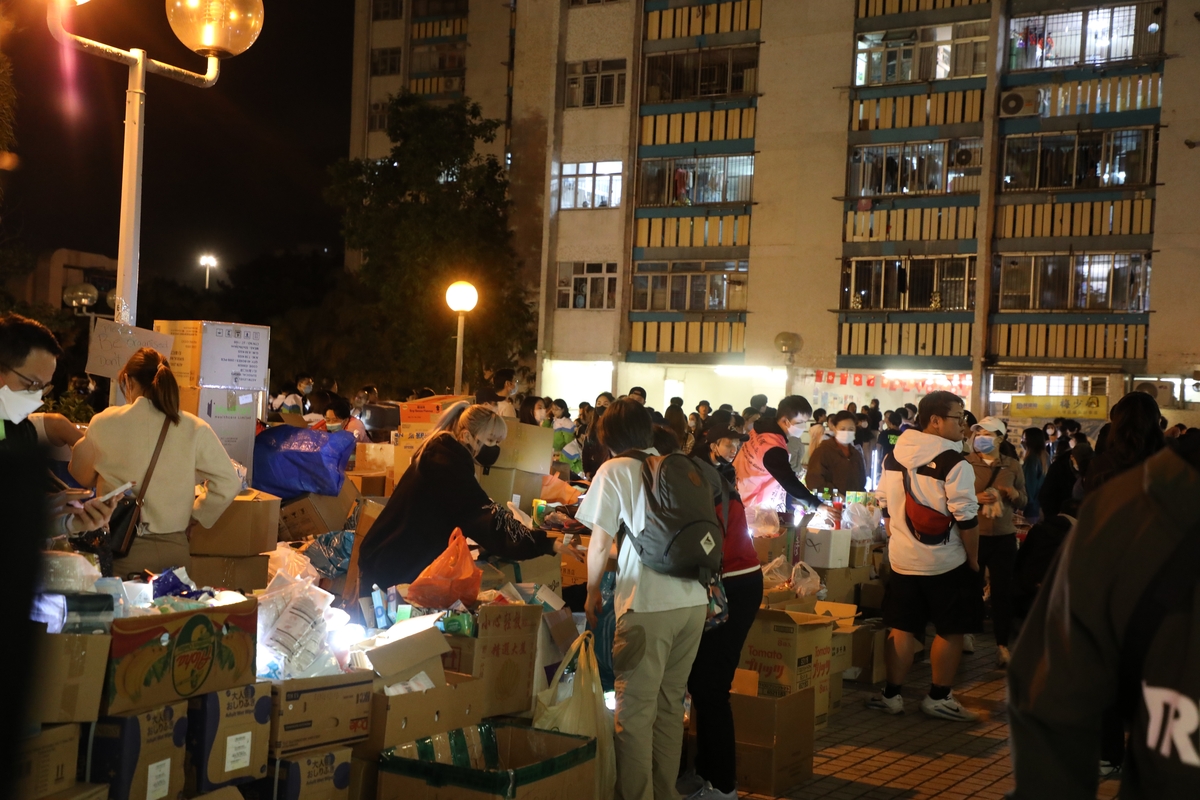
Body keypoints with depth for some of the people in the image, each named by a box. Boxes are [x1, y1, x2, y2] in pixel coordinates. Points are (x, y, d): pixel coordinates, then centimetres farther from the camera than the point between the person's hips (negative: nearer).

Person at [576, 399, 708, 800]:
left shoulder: (614, 470, 1)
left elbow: (599, 542, -1)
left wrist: (592, 593, 12)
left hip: (648, 602, -6)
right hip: (694, 599, 6)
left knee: (635, 710, 0)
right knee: (670, 704, 16)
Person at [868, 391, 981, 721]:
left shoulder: (894, 456, 3)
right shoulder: (953, 463, -17)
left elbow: (884, 505, 11)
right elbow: (966, 517, -17)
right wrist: (973, 559, -5)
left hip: (902, 558, 6)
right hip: (945, 563, -6)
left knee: (902, 628, 12)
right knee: (950, 631, 8)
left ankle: (891, 695, 15)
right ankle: (938, 698, 13)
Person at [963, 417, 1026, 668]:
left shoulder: (1013, 466, 4)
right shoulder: (966, 464, -3)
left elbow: (1023, 502, 11)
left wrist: (1015, 495, -10)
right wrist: (975, 498, -20)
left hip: (1003, 537, 2)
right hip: (973, 536, -2)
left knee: (1002, 591, 4)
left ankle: (1002, 645, 13)